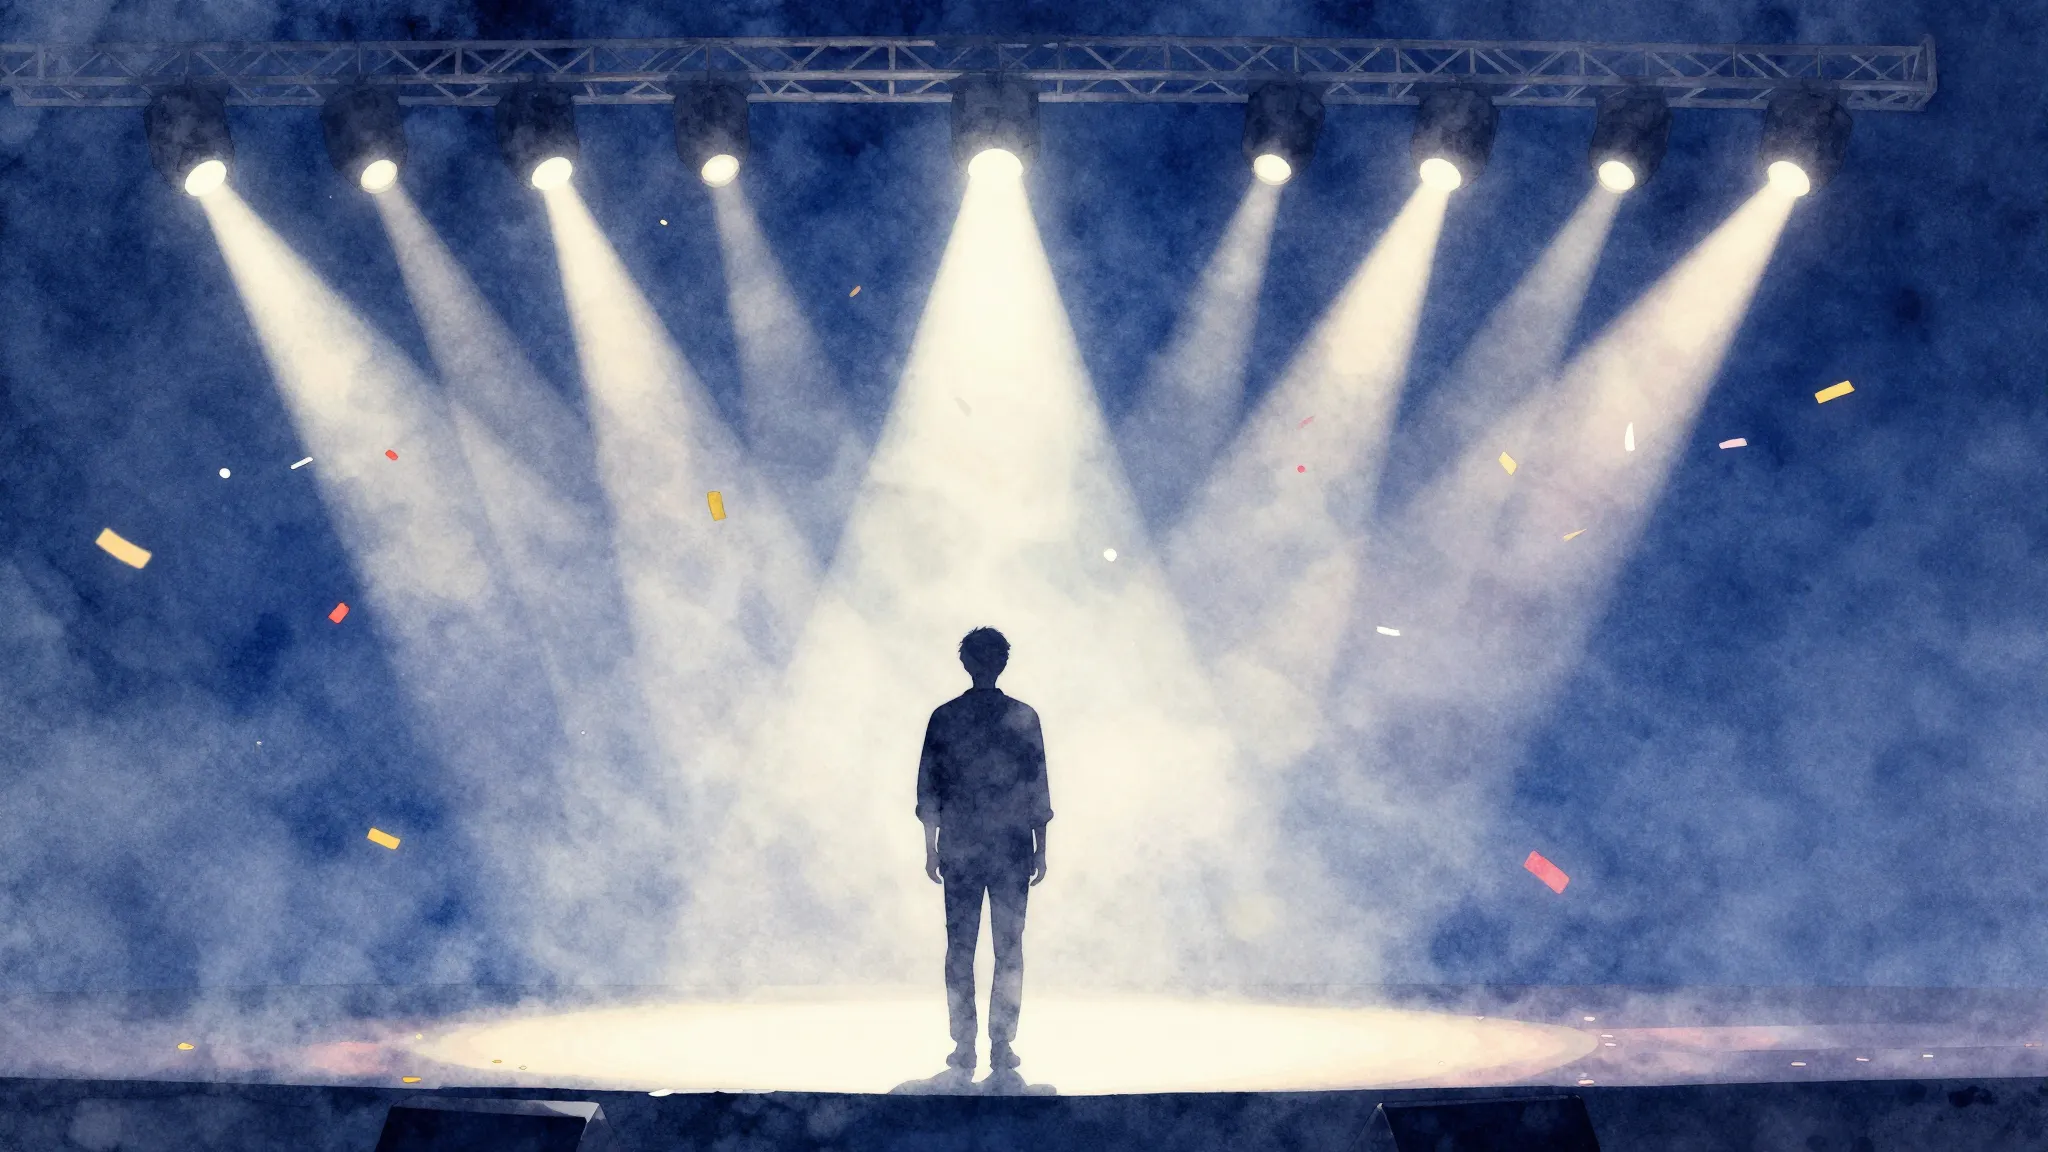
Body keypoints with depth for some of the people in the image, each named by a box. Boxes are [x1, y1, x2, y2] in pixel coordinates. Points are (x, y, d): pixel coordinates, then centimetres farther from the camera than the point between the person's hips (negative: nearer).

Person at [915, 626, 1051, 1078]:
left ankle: (964, 1048, 5)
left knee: (960, 948, 6)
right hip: (1012, 848, 0)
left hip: (958, 850, 1)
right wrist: (1040, 850, 8)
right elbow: (1038, 790, 1)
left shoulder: (944, 717, 1)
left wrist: (931, 847, 11)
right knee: (1009, 948, 4)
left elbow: (927, 787, 3)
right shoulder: (1023, 717, -1)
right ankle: (1002, 1048, 2)